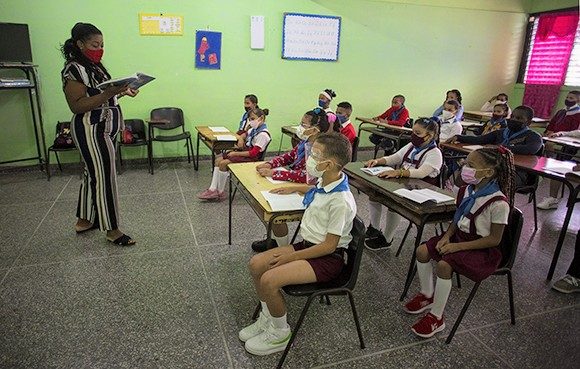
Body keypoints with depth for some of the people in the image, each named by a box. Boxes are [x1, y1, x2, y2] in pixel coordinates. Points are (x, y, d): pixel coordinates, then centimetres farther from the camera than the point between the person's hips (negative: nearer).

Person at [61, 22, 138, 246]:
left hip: (103, 129, 10)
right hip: (91, 130, -10)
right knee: (103, 178, -5)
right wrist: (108, 94, -28)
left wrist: (122, 92, 5)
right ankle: (112, 230, 6)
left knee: (93, 174, 16)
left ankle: (84, 220, 30)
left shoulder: (94, 66, 14)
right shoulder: (74, 70, -14)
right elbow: (77, 106, -20)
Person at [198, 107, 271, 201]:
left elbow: (253, 153, -23)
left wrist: (235, 154, -18)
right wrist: (241, 139, 4)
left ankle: (220, 193, -6)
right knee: (218, 161, 1)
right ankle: (213, 189, -3)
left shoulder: (263, 134, -20)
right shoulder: (255, 129, 7)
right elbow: (244, 134, 29)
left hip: (251, 158, -10)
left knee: (223, 164, -20)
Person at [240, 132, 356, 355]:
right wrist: (294, 189, 20)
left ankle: (280, 333, 4)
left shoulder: (341, 201, -26)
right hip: (308, 244, 9)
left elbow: (329, 245, -21)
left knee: (270, 280, -23)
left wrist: (291, 257, -16)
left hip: (328, 258, -9)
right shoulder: (324, 182, 0)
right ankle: (267, 317, 17)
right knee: (256, 264, -1)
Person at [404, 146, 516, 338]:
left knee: (444, 265, -28)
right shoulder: (468, 190, -1)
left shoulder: (499, 203, -23)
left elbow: (494, 239, -19)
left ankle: (436, 318, -9)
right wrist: (447, 236, -6)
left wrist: (457, 247, -22)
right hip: (459, 236, 8)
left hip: (482, 249, -7)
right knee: (422, 250, -9)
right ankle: (427, 296, 14)